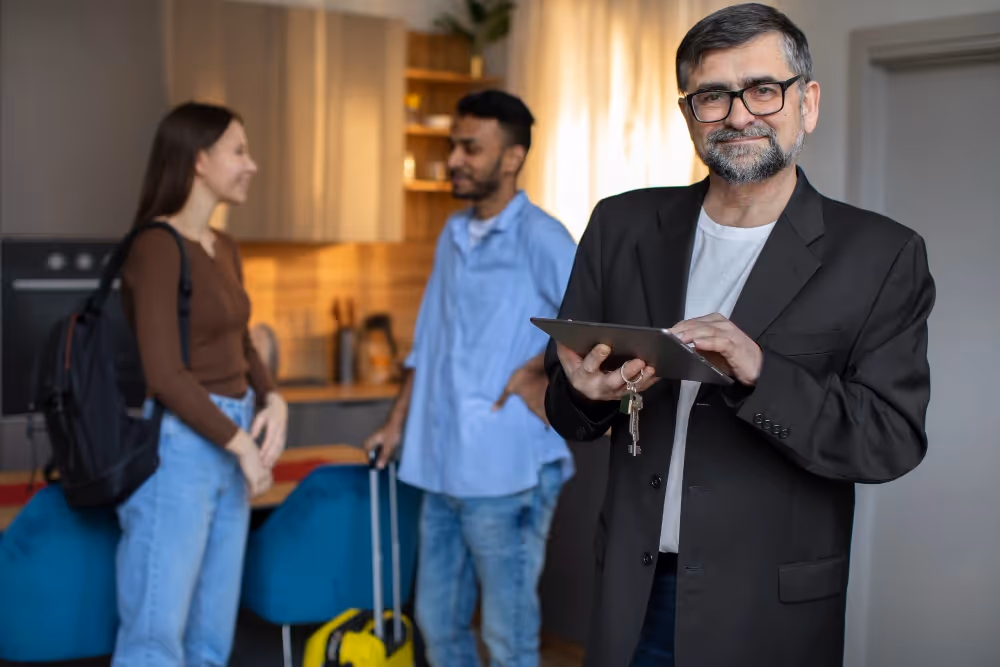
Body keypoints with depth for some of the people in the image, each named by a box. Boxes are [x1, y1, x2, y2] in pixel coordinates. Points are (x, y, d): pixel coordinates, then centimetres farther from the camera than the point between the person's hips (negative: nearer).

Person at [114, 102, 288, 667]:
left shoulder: (225, 249, 11)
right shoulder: (156, 247, -15)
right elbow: (165, 375, -20)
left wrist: (273, 401, 1)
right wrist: (242, 443, -13)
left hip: (227, 444, 9)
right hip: (176, 445, -9)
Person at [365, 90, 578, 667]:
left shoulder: (538, 238, -11)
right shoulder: (454, 235, 14)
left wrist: (543, 380, -17)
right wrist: (399, 422, 20)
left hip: (508, 473, -8)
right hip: (443, 467, 8)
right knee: (438, 620, 17)